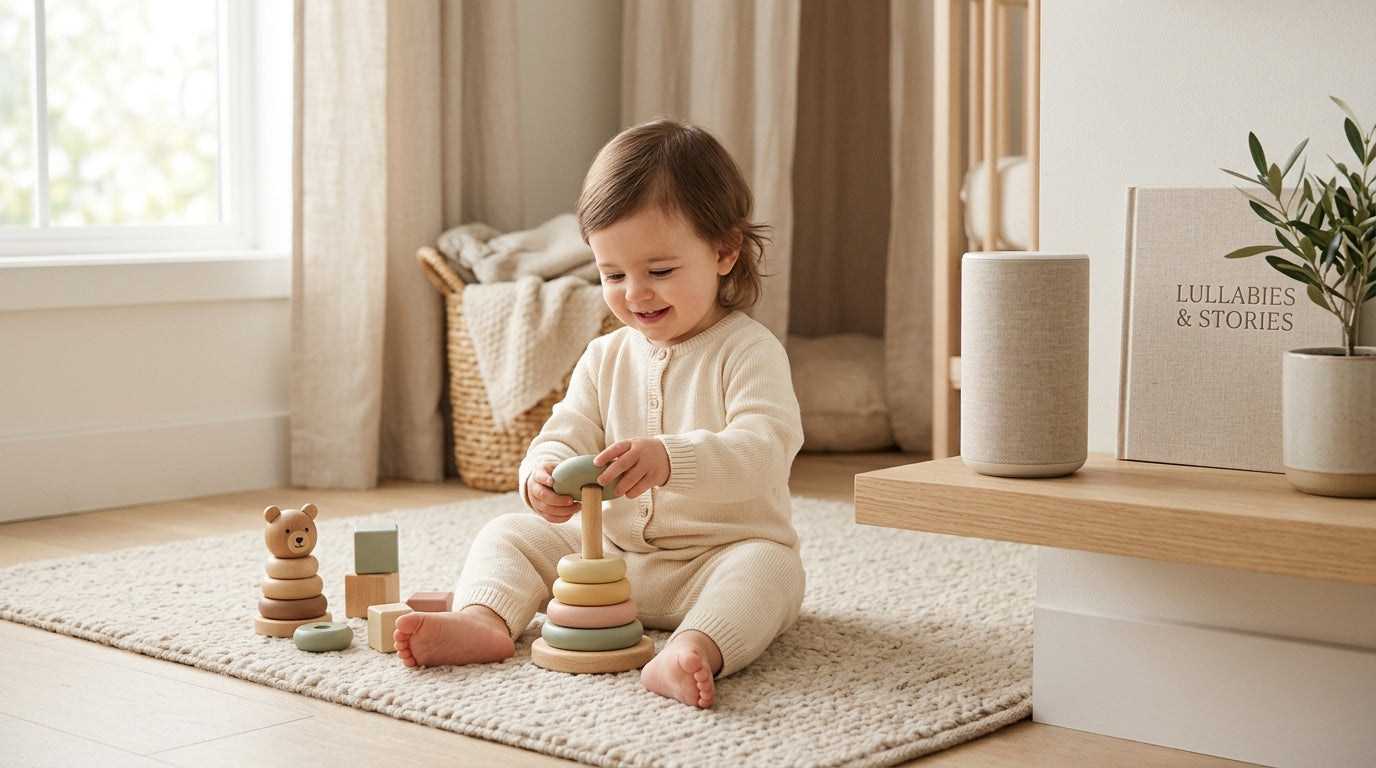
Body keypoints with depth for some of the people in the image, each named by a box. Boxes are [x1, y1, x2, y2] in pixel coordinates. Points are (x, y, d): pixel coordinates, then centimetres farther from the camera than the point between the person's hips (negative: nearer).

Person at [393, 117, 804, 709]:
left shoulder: (747, 350, -10)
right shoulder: (606, 357, 10)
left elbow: (764, 449, -25)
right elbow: (565, 435, 5)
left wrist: (671, 459, -43)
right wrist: (543, 475, -22)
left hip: (721, 554, -5)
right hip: (612, 553, 6)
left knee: (769, 566, -37)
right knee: (509, 533, -5)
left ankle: (696, 648, -62)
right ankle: (485, 619, -30)